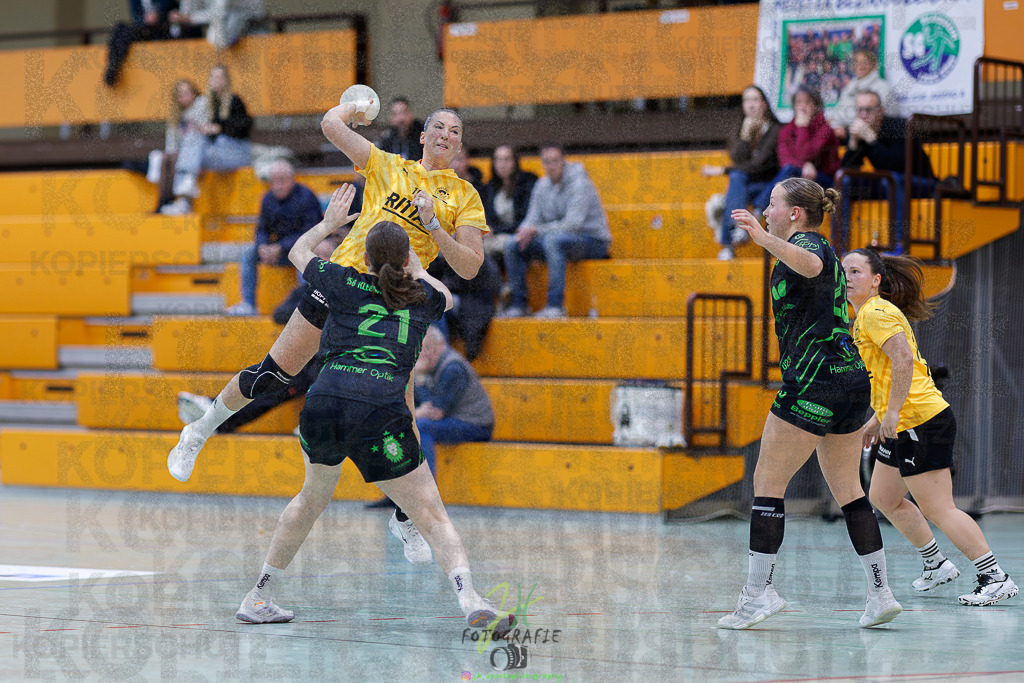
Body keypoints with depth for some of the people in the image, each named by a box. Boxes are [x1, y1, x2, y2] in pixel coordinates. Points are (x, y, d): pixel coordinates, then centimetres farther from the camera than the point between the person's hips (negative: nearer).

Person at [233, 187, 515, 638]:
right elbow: (445, 298, 46)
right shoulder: (422, 298, 18)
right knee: (431, 515, 0)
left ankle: (257, 600, 34)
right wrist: (414, 265, 60)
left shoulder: (345, 283, 17)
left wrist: (330, 223, 54)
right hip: (380, 413, -2)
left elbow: (298, 252, 38)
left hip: (324, 400, 2)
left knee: (312, 498, 28)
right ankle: (471, 603, -23)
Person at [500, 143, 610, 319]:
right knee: (512, 246, -8)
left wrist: (536, 230, -25)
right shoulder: (542, 185, 7)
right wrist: (526, 230, -16)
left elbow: (573, 223, -24)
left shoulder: (579, 183, -16)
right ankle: (518, 304, -4)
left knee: (553, 240, -38)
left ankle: (556, 306, -39)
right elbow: (533, 218, 9)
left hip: (593, 241, -7)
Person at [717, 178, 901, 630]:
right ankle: (880, 594, 7)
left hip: (814, 383, -10)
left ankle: (758, 591, -6)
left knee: (767, 483, -4)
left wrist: (765, 240, -50)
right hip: (852, 378, 10)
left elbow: (810, 265, -36)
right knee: (848, 491, 11)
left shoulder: (807, 244, -9)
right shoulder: (823, 250, 19)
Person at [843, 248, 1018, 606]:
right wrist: (878, 418, 25)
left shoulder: (876, 312, -12)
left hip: (921, 423, -11)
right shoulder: (866, 315, 18)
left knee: (937, 509, -11)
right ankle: (936, 565, 29)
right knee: (884, 499, 19)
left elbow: (904, 359, -25)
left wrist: (892, 413, -25)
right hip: (904, 427, 11)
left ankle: (996, 578, -10)